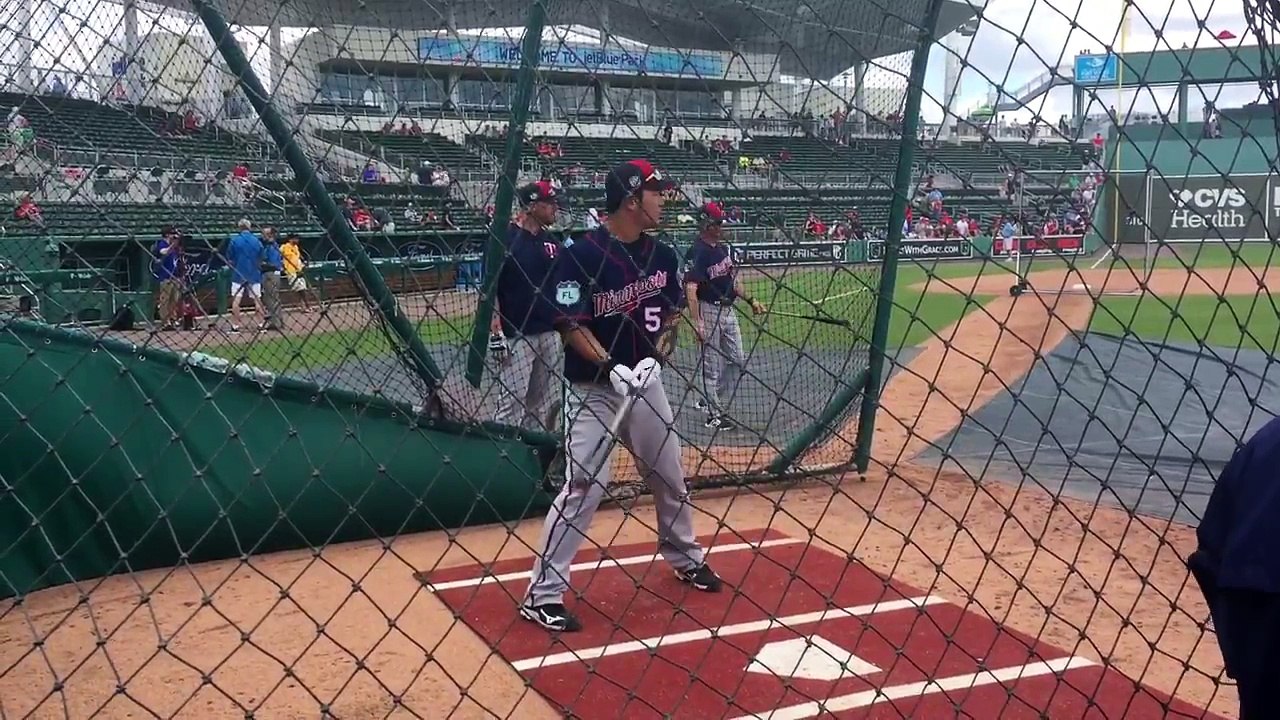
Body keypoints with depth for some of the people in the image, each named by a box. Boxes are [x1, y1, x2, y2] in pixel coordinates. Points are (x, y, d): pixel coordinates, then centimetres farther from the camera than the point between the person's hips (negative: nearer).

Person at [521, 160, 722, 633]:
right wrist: (611, 367, -28)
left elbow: (672, 314, 11)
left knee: (671, 476, 18)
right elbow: (571, 325, -18)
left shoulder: (663, 256, 3)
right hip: (593, 389, -6)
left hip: (646, 383, 6)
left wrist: (656, 355, -7)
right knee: (584, 486, -12)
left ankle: (686, 558, 42)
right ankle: (542, 594, -3)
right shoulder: (582, 255, -16)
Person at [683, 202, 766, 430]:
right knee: (712, 366, 0)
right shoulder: (697, 252, -17)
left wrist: (750, 300, 12)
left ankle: (711, 401, 26)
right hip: (709, 311, -9)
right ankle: (714, 414, 10)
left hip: (729, 310, 9)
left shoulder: (725, 248, 9)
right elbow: (691, 289, -24)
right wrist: (697, 322, -31)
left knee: (738, 360, 13)